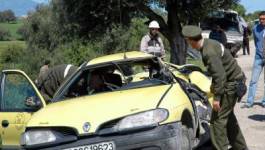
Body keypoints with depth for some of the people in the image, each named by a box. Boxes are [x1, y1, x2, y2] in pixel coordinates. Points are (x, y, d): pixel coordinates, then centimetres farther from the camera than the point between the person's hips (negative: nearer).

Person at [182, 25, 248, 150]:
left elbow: (220, 75, -27)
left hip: (231, 83, -10)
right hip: (233, 80, 10)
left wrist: (216, 97, -22)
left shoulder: (209, 52, -26)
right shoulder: (208, 43, 4)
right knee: (228, 116, 21)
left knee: (218, 118, -7)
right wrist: (214, 84, 24)